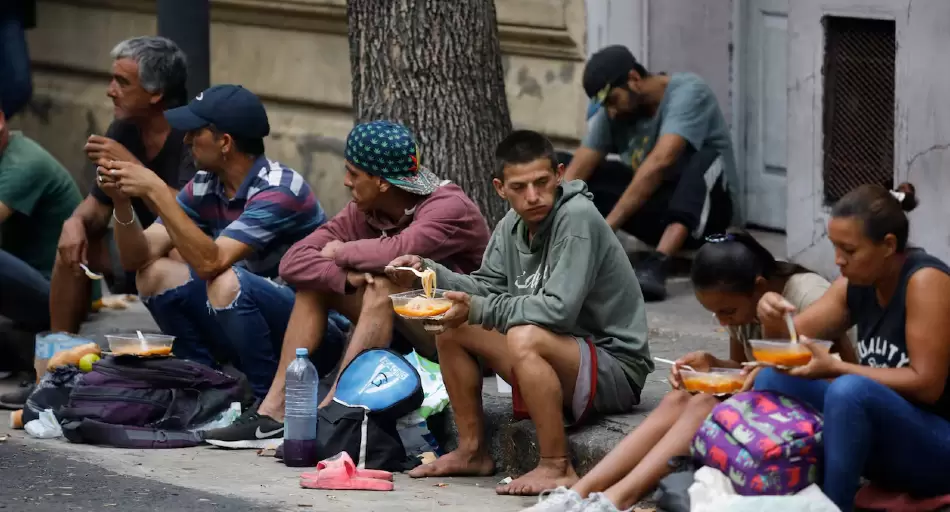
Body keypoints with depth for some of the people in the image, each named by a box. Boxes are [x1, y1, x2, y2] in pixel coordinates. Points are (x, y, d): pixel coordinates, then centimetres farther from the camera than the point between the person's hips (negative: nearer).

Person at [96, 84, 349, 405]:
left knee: (227, 284, -33)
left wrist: (157, 192, -31)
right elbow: (136, 258, -1)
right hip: (254, 322, 8)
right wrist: (122, 203, -19)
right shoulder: (204, 187, 0)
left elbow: (210, 263, -32)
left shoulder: (279, 190, -22)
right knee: (155, 274, -5)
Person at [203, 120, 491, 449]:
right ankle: (274, 410, -9)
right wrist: (345, 277, -27)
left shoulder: (449, 207, -20)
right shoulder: (363, 212, 0)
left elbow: (398, 253, -39)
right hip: (403, 338, 7)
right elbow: (293, 261, -8)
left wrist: (341, 252, -19)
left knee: (384, 283, -30)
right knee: (315, 277, -2)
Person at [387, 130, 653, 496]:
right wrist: (427, 271, -5)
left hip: (615, 367, -9)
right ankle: (472, 451, 10)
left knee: (525, 338, -35)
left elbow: (559, 310, -27)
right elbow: (487, 288, 11)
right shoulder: (513, 226, 4)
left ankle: (557, 467, -26)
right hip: (566, 361, 9)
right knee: (452, 328, 4)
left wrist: (477, 310, -24)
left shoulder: (577, 218, -21)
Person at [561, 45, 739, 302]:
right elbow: (575, 173, -11)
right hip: (650, 206, 6)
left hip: (704, 207, -6)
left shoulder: (687, 92, -21)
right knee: (560, 165, -3)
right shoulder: (610, 113, -3)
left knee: (706, 159, -38)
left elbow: (660, 162, -35)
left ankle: (657, 263, -52)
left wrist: (606, 227, -40)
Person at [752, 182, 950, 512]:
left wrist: (834, 369, -24)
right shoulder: (857, 284, 3)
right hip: (884, 435, 8)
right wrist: (773, 319, -14)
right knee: (773, 380, -2)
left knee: (849, 391, -34)